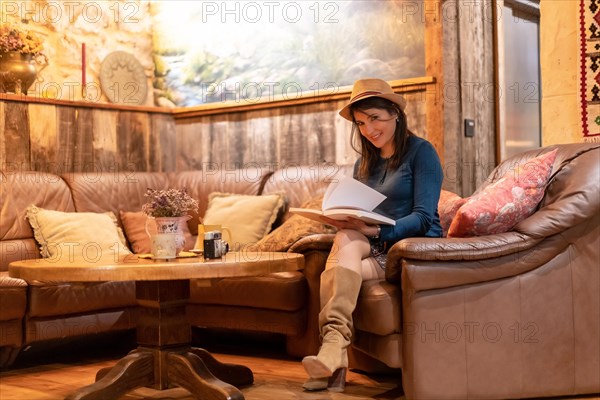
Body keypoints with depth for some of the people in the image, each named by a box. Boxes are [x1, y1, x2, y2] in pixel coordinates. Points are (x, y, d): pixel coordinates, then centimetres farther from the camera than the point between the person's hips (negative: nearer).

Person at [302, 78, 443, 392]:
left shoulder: (421, 152, -2)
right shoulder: (363, 163, 19)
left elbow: (423, 219, -12)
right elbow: (358, 219, 15)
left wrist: (376, 230, -27)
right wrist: (345, 222, -10)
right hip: (374, 248, 5)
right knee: (346, 240, -32)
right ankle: (333, 363, -43)